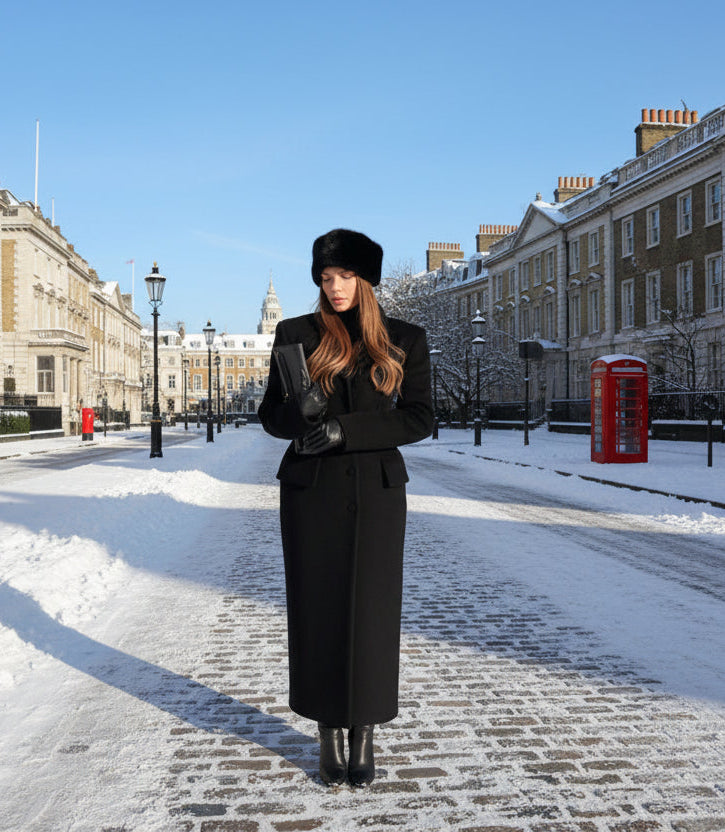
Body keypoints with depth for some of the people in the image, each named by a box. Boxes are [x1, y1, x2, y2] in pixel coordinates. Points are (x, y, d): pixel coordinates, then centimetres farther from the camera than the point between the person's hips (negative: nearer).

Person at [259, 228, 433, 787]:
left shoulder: (405, 341, 4)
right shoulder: (297, 335, 5)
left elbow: (419, 420, -3)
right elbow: (271, 417, 6)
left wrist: (344, 430, -15)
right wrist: (302, 410, -18)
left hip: (376, 494, 0)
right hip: (311, 493, 0)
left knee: (371, 613, 3)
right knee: (319, 613, 4)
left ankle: (364, 738, 18)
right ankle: (331, 735, 19)